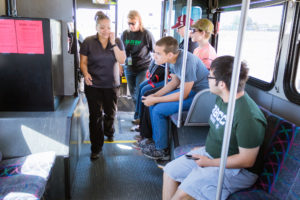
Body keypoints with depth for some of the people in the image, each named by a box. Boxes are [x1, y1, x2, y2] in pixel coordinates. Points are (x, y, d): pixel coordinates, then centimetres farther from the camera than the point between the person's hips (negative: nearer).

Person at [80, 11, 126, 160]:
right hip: (93, 85, -1)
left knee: (110, 113, 15)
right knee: (95, 116, -1)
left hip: (112, 84, 2)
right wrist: (86, 73, -18)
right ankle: (96, 148, 12)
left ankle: (109, 132, 48)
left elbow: (122, 60, -10)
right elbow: (83, 62, 1)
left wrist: (113, 44, -16)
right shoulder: (88, 42, -3)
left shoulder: (117, 41, 2)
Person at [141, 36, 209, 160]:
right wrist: (155, 95, 2)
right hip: (188, 89, 9)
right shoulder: (173, 59, -2)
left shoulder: (187, 62, -30)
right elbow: (175, 82, 12)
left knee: (158, 110, -17)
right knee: (152, 103, 5)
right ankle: (156, 140, 17)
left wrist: (156, 100, -18)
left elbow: (183, 95, -25)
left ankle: (162, 150, 1)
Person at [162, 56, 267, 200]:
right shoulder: (221, 98, -1)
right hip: (209, 153, 9)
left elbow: (247, 160, -24)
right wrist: (204, 148, 6)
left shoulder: (248, 116, -30)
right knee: (169, 171, 5)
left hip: (235, 168, -9)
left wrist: (209, 163, -18)